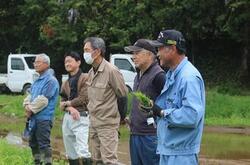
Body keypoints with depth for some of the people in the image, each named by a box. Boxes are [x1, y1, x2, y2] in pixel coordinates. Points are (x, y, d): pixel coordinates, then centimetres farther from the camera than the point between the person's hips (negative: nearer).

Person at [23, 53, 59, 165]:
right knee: (33, 143, 16)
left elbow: (43, 100, -18)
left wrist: (31, 109, -11)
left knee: (44, 144, -11)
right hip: (34, 118, 9)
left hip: (44, 118, -9)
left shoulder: (51, 81, -12)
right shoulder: (37, 81, 18)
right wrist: (27, 105, -4)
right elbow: (30, 95, 16)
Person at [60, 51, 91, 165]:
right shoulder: (66, 83, 18)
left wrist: (67, 103, 0)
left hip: (81, 117, -7)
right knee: (71, 154, 11)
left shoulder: (85, 78, -3)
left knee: (82, 152, -19)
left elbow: (84, 99, -12)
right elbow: (62, 102, 12)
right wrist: (70, 107, -11)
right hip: (67, 117, 8)